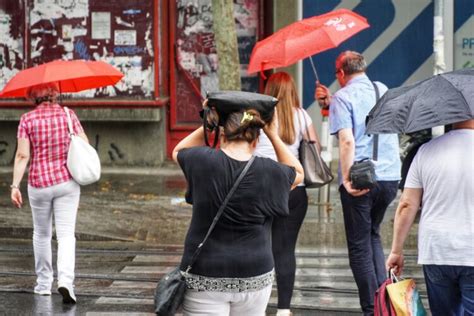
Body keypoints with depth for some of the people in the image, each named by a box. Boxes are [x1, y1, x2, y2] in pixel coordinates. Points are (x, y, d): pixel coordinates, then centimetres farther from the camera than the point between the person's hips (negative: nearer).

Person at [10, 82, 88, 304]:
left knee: (41, 234, 16)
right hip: (67, 181, 0)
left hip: (39, 183, 0)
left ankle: (44, 283, 24)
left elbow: (22, 155, -10)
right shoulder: (68, 115, -1)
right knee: (66, 234, -1)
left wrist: (15, 185, -7)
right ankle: (65, 281, -20)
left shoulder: (27, 120, -6)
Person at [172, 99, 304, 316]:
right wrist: (273, 135, 13)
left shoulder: (204, 161, -7)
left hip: (205, 278, -2)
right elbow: (298, 173, 19)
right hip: (254, 277, 2)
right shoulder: (269, 172, -5)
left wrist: (208, 124, 12)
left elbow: (178, 152, 17)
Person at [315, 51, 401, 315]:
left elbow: (347, 140, -17)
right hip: (391, 176, 6)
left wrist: (347, 178, -17)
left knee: (359, 246, 3)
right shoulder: (383, 90, 13)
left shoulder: (343, 98, -5)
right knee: (373, 235, 23)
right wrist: (331, 101, 31)